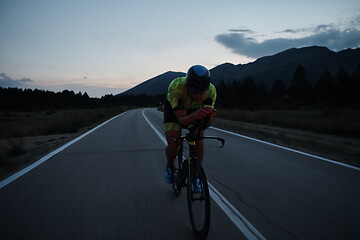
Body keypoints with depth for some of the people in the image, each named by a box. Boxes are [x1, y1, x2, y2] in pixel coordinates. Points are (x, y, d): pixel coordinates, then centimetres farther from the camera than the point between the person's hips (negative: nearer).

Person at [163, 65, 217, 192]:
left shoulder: (211, 90, -33)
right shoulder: (175, 86, -41)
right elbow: (182, 120, -38)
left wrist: (209, 115, -53)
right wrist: (196, 115, -59)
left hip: (195, 109, 2)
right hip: (174, 108, -2)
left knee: (198, 141, -15)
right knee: (173, 144, -19)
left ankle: (195, 176, 8)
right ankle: (169, 167, 15)